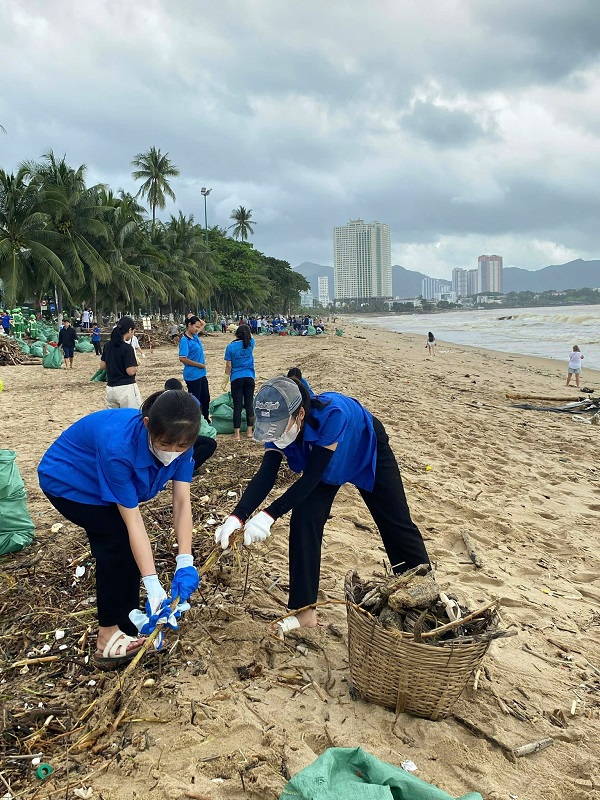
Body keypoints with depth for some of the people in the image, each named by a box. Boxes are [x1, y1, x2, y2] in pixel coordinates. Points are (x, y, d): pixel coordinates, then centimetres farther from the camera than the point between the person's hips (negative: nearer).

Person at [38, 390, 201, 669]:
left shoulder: (178, 442, -24)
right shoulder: (118, 446, -42)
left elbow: (182, 502, -21)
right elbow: (132, 520, -36)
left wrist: (184, 563, -30)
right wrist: (153, 584, -34)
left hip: (101, 480, 6)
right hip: (67, 480, -6)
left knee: (130, 547, 0)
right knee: (118, 539, -19)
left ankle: (126, 625, 18)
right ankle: (109, 637, -8)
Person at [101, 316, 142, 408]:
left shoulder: (107, 345, 6)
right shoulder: (127, 348, -14)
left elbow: (102, 366, 14)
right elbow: (131, 371, -16)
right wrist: (136, 365, 3)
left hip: (110, 388, 7)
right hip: (126, 388, -7)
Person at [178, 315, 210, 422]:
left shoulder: (195, 336, 7)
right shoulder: (184, 340, -17)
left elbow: (203, 324, 24)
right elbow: (182, 358, -23)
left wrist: (195, 317, 5)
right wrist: (199, 365, -16)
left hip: (201, 374, 9)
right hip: (193, 375, -9)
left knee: (206, 398, 19)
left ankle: (206, 420, 34)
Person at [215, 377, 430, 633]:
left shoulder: (331, 413, -45)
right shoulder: (279, 424, -28)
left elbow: (311, 477, -43)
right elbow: (265, 476, -30)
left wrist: (269, 515, -49)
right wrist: (237, 516, -45)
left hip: (369, 453, -4)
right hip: (321, 465, 4)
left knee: (396, 524, 6)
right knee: (304, 522, -12)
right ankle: (304, 611, -1)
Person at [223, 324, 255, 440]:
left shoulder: (230, 347, -7)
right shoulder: (250, 344, 0)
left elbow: (228, 366, -4)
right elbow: (250, 337, 26)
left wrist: (225, 382, 3)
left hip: (236, 379, -2)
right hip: (249, 378, 2)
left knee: (237, 406, 0)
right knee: (249, 404, 9)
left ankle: (237, 433, 0)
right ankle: (249, 431, 15)